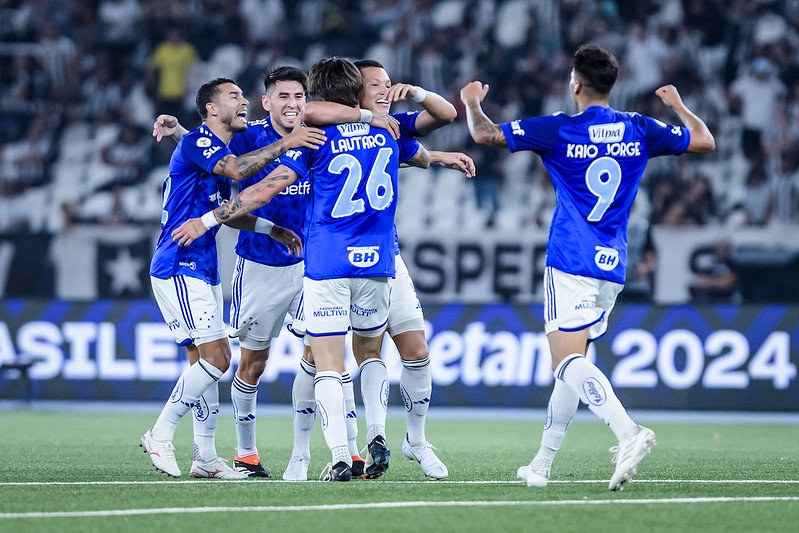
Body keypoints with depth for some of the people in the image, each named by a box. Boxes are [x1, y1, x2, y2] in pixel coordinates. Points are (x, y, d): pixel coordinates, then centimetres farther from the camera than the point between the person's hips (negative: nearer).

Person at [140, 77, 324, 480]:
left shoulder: (219, 148, 18)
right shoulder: (196, 141, -11)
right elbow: (236, 170, -30)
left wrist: (273, 229, 19)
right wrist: (284, 144, -32)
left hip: (203, 271, 10)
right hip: (179, 268, -10)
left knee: (207, 361, 9)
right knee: (215, 358, -16)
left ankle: (205, 457, 12)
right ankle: (160, 436, -7)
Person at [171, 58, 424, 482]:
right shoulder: (387, 131, 7)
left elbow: (265, 189, -9)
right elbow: (418, 155, 31)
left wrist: (208, 220, -3)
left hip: (327, 263, -4)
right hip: (376, 262, 4)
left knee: (328, 366, -3)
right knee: (369, 354, 22)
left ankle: (340, 457, -15)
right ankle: (377, 435, 3)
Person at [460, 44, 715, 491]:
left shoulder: (558, 130, -6)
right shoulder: (639, 130, 6)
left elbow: (485, 134, -1)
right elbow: (704, 140, 16)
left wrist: (472, 101, 20)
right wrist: (678, 104, 34)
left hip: (571, 262, -6)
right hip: (612, 268, 6)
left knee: (569, 361, -14)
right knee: (572, 363, 14)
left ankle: (629, 433, -36)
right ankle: (542, 464, 17)